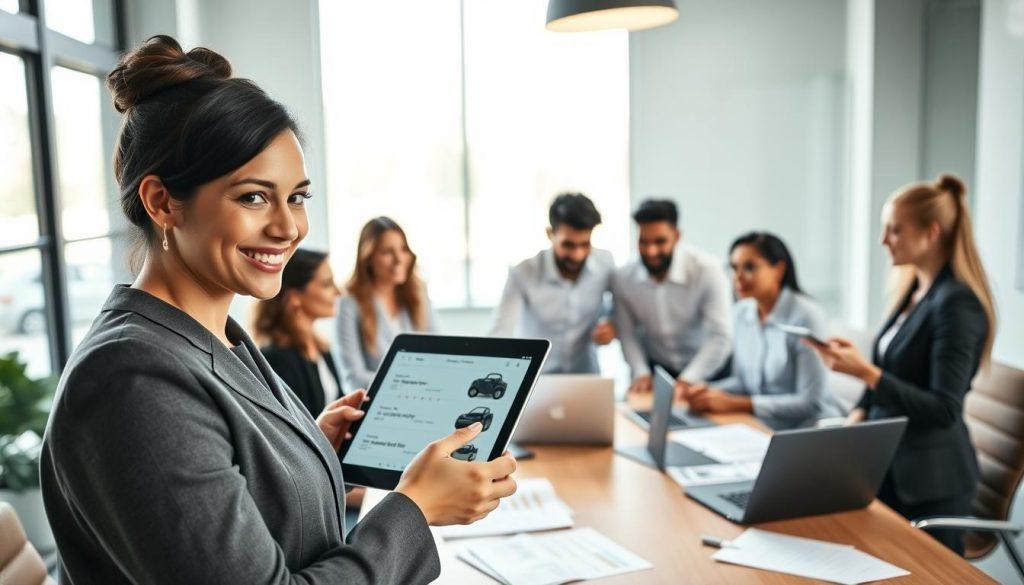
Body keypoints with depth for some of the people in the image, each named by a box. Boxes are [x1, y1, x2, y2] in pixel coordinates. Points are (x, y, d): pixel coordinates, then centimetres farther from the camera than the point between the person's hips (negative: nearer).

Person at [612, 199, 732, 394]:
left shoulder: (707, 270, -20)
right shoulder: (622, 278, -10)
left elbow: (721, 337, -21)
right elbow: (626, 332, 1)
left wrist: (686, 382, -24)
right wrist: (641, 373, -10)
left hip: (707, 369, -2)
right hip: (655, 368, 2)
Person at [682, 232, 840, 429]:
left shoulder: (805, 316, -17)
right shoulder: (740, 313, 4)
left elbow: (810, 403, -18)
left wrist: (735, 404, -22)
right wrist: (709, 391, -9)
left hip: (808, 427, -7)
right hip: (761, 426, 7)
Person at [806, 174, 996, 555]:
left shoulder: (956, 302, -17)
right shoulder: (913, 291, 9)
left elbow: (943, 410, -21)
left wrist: (865, 372, -28)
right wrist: (859, 414, 1)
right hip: (887, 466, 7)